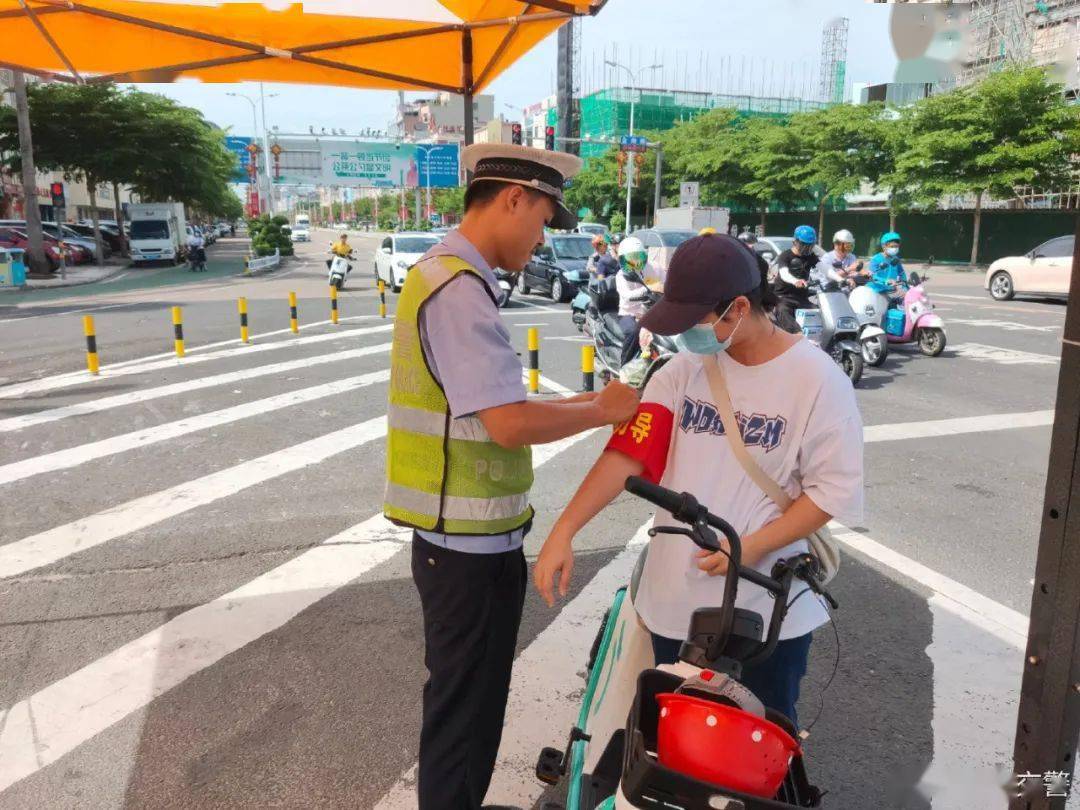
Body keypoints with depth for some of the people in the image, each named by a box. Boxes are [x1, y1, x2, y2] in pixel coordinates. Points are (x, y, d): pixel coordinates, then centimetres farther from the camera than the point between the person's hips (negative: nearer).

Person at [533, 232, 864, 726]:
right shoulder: (686, 369, -2)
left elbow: (834, 489, -11)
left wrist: (752, 547, -21)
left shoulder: (817, 379, -12)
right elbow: (629, 451, -9)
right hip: (675, 598, 3)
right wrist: (564, 531, -17)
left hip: (769, 606, -3)